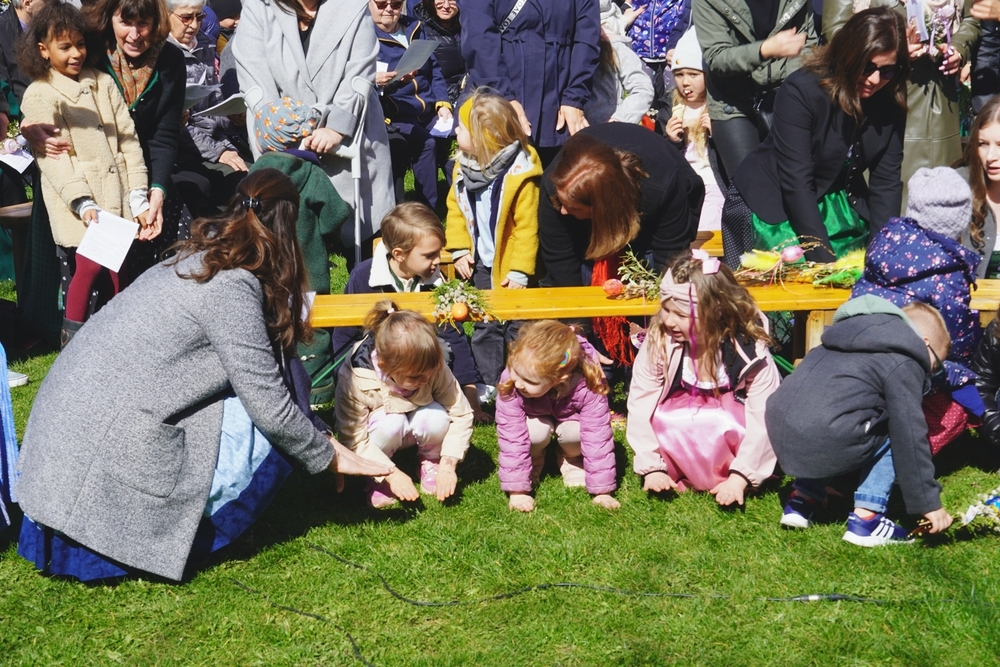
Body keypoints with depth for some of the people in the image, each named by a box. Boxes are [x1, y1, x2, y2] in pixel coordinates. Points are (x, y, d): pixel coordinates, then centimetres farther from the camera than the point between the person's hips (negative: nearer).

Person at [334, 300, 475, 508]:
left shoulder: (433, 367, -29)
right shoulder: (354, 380, -35)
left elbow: (461, 415, -22)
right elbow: (355, 442, -29)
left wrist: (448, 464, -30)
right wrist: (391, 474, -37)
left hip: (415, 428, 2)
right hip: (380, 431, -2)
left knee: (436, 417, -32)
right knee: (392, 422, -37)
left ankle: (431, 462, 0)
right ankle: (378, 477, -8)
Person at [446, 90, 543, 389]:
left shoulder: (519, 174, -18)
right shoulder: (464, 165, 1)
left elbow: (527, 226, -16)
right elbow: (455, 209, 8)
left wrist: (520, 271, -17)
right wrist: (459, 251, -2)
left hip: (507, 267, -6)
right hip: (479, 264, 6)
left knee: (516, 328, 4)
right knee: (484, 328, 13)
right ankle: (491, 384, 26)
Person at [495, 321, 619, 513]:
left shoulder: (587, 386, -41)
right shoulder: (510, 383, -39)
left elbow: (598, 438, -35)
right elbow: (512, 438, -34)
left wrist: (603, 492, -32)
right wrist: (517, 492, -32)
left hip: (570, 417, 0)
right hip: (536, 417, 0)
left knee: (575, 432, -32)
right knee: (535, 431, -32)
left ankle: (572, 459, 4)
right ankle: (533, 459, 4)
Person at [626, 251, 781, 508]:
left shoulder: (749, 349, -25)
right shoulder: (657, 341, -20)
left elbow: (762, 419, -25)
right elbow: (641, 406, -16)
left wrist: (739, 477, -30)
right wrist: (653, 467, -20)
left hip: (731, 421, -2)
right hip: (684, 421, 2)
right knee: (662, 421, -32)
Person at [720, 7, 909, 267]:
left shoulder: (891, 103, -8)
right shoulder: (801, 90, -23)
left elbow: (886, 182, -5)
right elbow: (796, 182, -26)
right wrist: (823, 255, -30)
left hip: (837, 204, 5)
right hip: (773, 206, -5)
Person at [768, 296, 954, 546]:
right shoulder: (903, 364, 2)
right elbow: (910, 438, -3)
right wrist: (929, 503, 3)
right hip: (825, 445, -8)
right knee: (894, 435, 12)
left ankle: (802, 500, 26)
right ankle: (866, 518, 4)